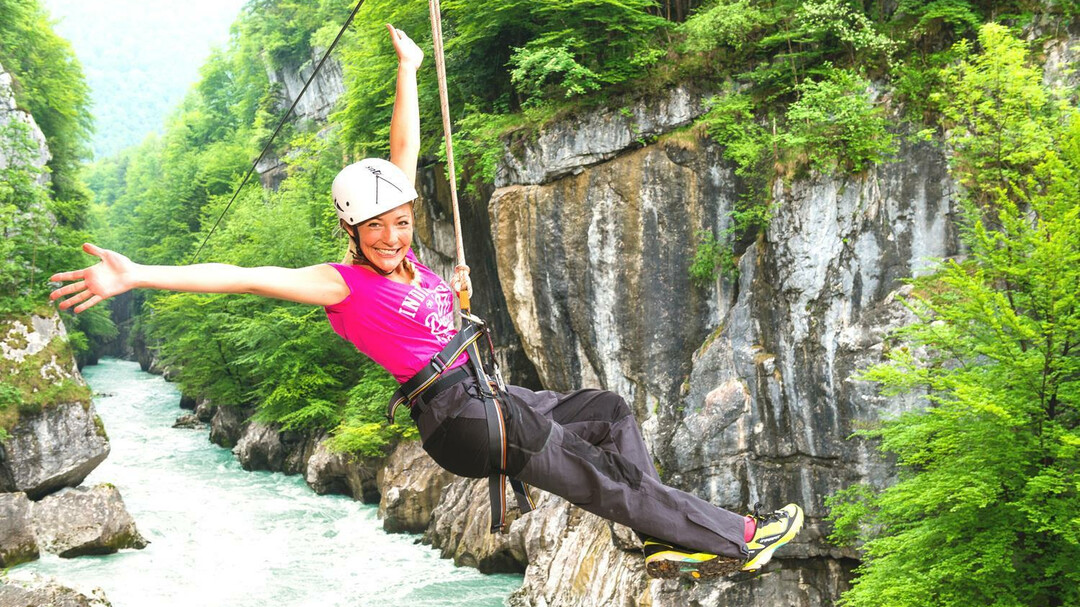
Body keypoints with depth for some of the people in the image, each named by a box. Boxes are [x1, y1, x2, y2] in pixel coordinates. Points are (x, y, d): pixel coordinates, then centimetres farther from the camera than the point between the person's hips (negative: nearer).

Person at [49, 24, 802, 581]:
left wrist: (408, 71, 16)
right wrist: (136, 276, -32)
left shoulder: (405, 257, 8)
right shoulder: (343, 284, -12)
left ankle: (668, 543, 1)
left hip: (487, 393, 9)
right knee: (593, 471, -10)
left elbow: (406, 152, 13)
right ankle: (734, 536, -3)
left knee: (611, 411, 9)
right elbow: (244, 277, -23)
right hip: (454, 416, -9)